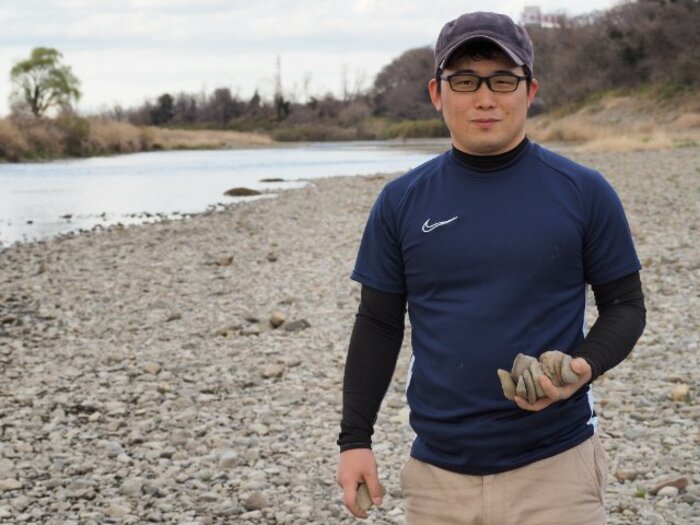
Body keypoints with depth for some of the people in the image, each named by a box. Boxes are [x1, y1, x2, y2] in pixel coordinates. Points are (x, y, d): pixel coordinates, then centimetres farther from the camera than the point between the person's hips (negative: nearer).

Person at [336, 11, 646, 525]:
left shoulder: (584, 192, -2)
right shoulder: (401, 201, 4)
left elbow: (625, 304, 4)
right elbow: (379, 324, 9)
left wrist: (585, 366, -16)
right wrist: (355, 438, 3)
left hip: (555, 464, -2)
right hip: (437, 470, 2)